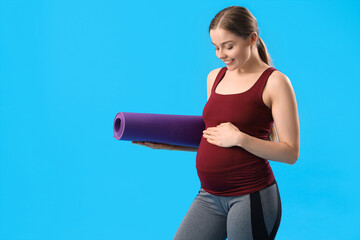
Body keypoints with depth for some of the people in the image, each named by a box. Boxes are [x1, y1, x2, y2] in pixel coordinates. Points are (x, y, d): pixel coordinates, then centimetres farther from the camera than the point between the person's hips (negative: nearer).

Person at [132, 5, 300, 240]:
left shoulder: (274, 82, -7)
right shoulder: (215, 77, 11)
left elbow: (290, 153, -10)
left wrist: (239, 138, -18)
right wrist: (166, 143, 9)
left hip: (251, 196, -6)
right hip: (209, 197, 6)